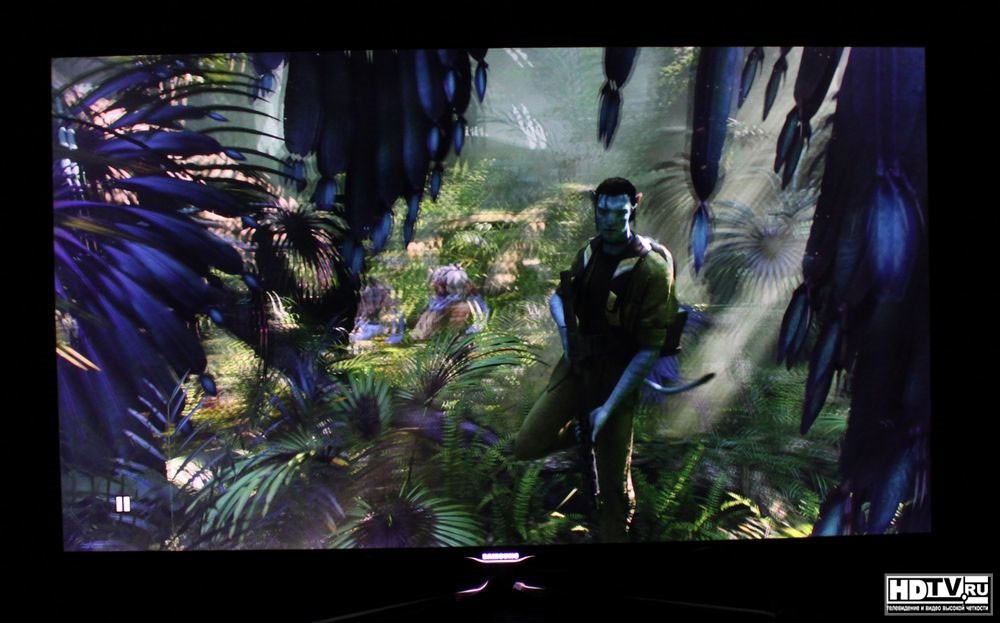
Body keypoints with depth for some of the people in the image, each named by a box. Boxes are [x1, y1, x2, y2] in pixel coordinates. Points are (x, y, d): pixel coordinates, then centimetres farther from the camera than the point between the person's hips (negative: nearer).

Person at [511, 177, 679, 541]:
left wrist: (609, 407, -20)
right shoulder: (589, 253, 0)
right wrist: (563, 326, -3)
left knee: (613, 483, 6)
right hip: (576, 364, 5)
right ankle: (573, 433, 31)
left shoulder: (651, 267, -19)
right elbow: (558, 297, 20)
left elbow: (650, 349, -19)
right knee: (525, 446, 1)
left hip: (617, 375, -5)